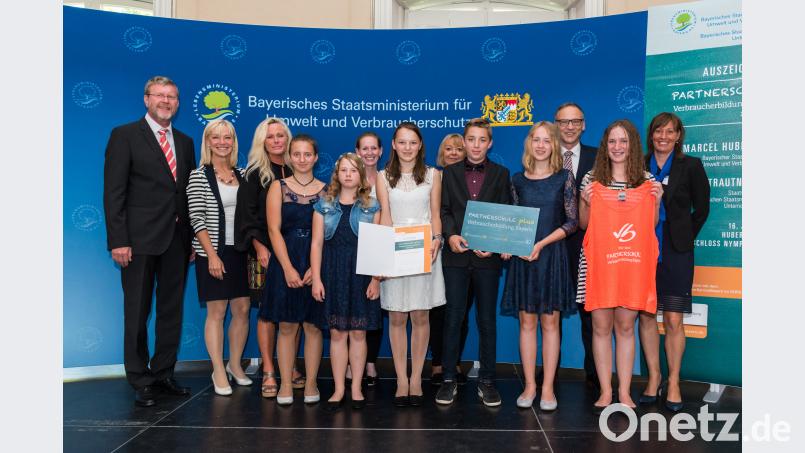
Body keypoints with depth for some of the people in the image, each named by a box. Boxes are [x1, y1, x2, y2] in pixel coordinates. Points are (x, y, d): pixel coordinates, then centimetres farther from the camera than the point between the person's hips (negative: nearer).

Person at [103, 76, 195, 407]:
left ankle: (163, 375, 25)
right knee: (137, 314, 5)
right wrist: (118, 240, -15)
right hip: (140, 240, -5)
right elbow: (114, 192, -8)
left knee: (172, 312, 11)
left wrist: (192, 239, 8)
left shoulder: (185, 142, 14)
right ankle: (140, 382, 16)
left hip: (177, 240, 5)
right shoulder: (124, 136, -2)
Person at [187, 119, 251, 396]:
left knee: (242, 310, 7)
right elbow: (197, 219, -10)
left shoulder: (242, 175, 9)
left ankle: (235, 364, 25)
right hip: (213, 252, -5)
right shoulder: (199, 176, -5)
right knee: (216, 312, 1)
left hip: (240, 251, 5)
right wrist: (212, 255, -15)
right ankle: (218, 371, 14)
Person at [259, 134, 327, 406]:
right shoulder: (278, 187, 6)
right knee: (287, 326, 2)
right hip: (285, 263, 0)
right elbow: (274, 230, -2)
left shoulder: (326, 190, 6)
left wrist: (316, 267, -12)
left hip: (317, 264, 1)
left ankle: (311, 383, 13)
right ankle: (285, 385, 10)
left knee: (313, 326, 4)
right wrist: (288, 268, -12)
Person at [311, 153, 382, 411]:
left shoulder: (371, 206, 5)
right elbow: (317, 243, 3)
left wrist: (376, 279, -6)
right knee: (337, 332, 3)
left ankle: (356, 388, 14)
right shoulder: (324, 205, 7)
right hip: (333, 272, 1)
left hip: (362, 273, 0)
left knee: (358, 332, 3)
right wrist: (316, 278, -4)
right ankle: (338, 389, 13)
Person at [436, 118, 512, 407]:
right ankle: (449, 379, 13)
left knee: (487, 320, 6)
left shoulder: (500, 174, 7)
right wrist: (451, 235, -14)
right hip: (457, 256, 0)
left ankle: (486, 381, 16)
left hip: (488, 256, 0)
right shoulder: (450, 173, 9)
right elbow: (443, 210, 5)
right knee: (453, 318, 3)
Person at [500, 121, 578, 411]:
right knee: (527, 322, 5)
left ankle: (548, 388, 11)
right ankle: (529, 385, 14)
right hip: (522, 257, 2)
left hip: (551, 255, -2)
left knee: (550, 322, 3)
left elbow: (571, 222, -3)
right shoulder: (518, 180, 7)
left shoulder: (564, 177, 1)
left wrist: (541, 244, -12)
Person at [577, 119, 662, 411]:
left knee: (626, 327, 5)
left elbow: (651, 225, 14)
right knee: (601, 327, 3)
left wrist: (656, 201, -2)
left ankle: (624, 392, 15)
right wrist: (586, 202, -9)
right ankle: (605, 391, 14)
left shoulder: (647, 180, 9)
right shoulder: (592, 179, 4)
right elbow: (583, 224, 9)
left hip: (632, 263, 1)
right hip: (598, 263, -1)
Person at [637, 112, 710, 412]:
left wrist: (684, 238, 6)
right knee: (646, 316, 5)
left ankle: (673, 383, 12)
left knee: (673, 320, -1)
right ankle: (653, 377, 19)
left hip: (675, 252, -2)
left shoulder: (691, 166, 2)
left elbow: (701, 208, 7)